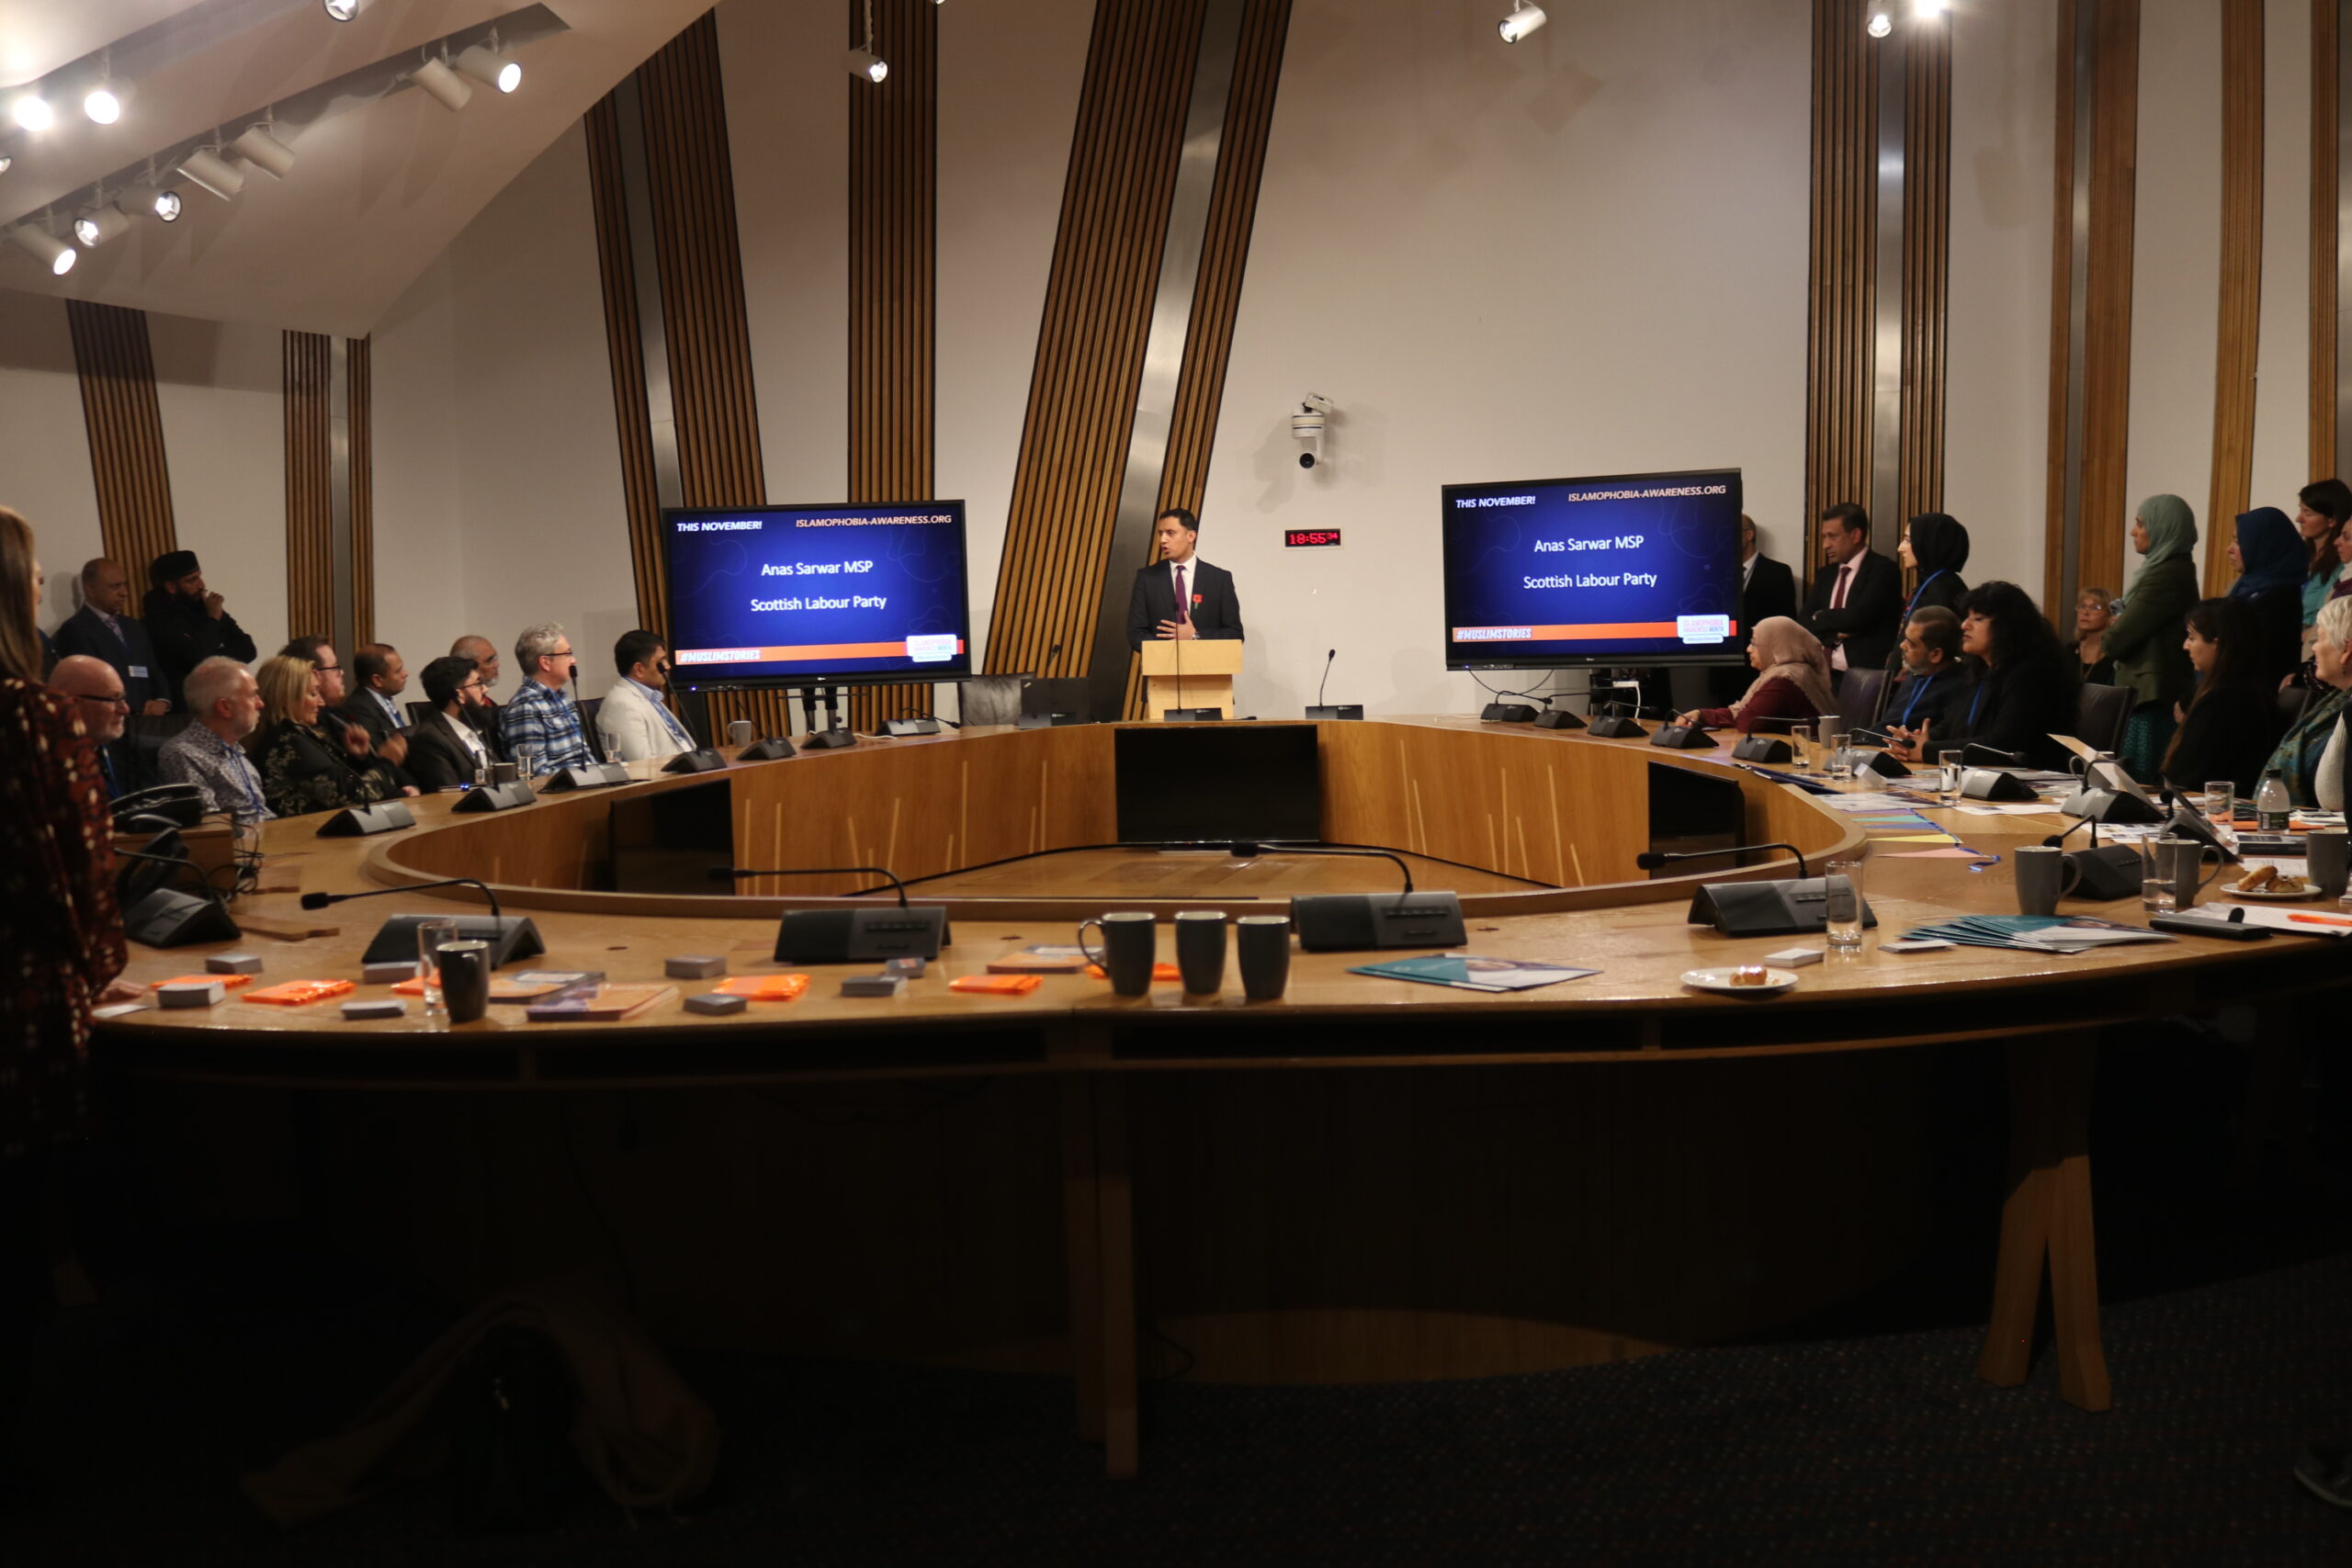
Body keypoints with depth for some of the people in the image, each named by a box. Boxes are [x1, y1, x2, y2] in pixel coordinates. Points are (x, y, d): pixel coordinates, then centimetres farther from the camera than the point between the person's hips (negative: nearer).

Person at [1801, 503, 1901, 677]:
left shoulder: (1884, 570, -5)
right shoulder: (1825, 574, 16)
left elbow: (1857, 617, -17)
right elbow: (1806, 623, 8)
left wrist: (1821, 618, 0)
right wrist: (1835, 634, -10)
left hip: (1868, 673, -5)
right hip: (1827, 671, 6)